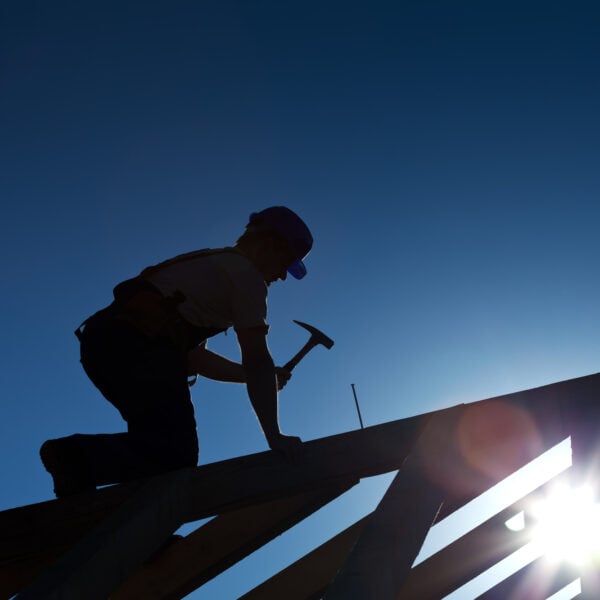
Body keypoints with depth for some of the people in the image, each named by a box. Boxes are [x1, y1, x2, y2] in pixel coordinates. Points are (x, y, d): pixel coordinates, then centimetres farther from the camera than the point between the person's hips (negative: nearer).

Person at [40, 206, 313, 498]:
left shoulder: (209, 263, 31)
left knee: (164, 444, 21)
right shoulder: (246, 274, 4)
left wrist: (264, 376, 30)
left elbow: (195, 357, 32)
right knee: (177, 458, -10)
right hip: (137, 347, -10)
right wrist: (275, 437, -2)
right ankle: (77, 456, -24)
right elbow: (257, 362, -4)